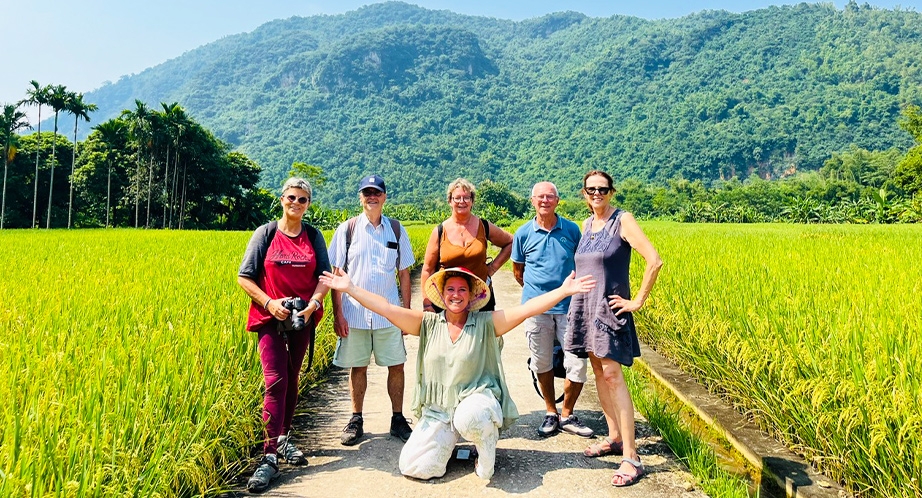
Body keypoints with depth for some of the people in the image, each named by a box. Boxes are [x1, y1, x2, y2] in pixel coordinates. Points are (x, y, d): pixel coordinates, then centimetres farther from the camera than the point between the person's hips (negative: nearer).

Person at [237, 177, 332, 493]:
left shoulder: (313, 236, 4)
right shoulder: (265, 233, -3)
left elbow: (324, 276, 2)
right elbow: (244, 277, -3)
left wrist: (313, 303, -16)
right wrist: (269, 303, -17)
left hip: (302, 319, 3)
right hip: (270, 317, -3)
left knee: (291, 380, 12)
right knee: (275, 382, -13)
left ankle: (284, 437, 29)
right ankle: (270, 455, -11)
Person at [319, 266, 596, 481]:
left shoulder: (485, 323, -4)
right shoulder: (428, 323, 2)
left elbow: (526, 310, -13)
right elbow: (386, 308, -3)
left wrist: (563, 291, -23)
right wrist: (350, 288, -9)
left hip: (477, 398, -3)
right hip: (437, 411, 3)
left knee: (469, 418, -39)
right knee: (413, 466, -13)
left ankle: (486, 442, -2)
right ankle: (450, 441, 18)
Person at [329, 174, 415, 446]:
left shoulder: (396, 230, 5)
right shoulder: (347, 230, 1)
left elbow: (404, 274, 8)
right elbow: (336, 274, 1)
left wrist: (407, 311, 5)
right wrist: (337, 314, -5)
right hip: (355, 313, -1)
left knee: (397, 365, 4)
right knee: (357, 367, 8)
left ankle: (398, 419, 19)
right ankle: (356, 420, 23)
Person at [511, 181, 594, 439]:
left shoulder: (572, 230, 1)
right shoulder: (523, 233, 1)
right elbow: (517, 271, 13)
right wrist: (535, 291, 10)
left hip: (569, 307, 0)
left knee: (578, 364, -2)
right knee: (542, 364, 9)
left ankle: (567, 415, 19)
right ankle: (551, 413, 29)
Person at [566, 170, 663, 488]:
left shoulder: (622, 220, -10)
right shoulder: (586, 224, 11)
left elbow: (654, 261, -18)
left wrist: (638, 301, -15)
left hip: (609, 307, -7)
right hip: (584, 306, 7)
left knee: (611, 374, -12)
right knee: (598, 372, 11)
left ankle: (631, 457, -8)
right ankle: (614, 438, 23)